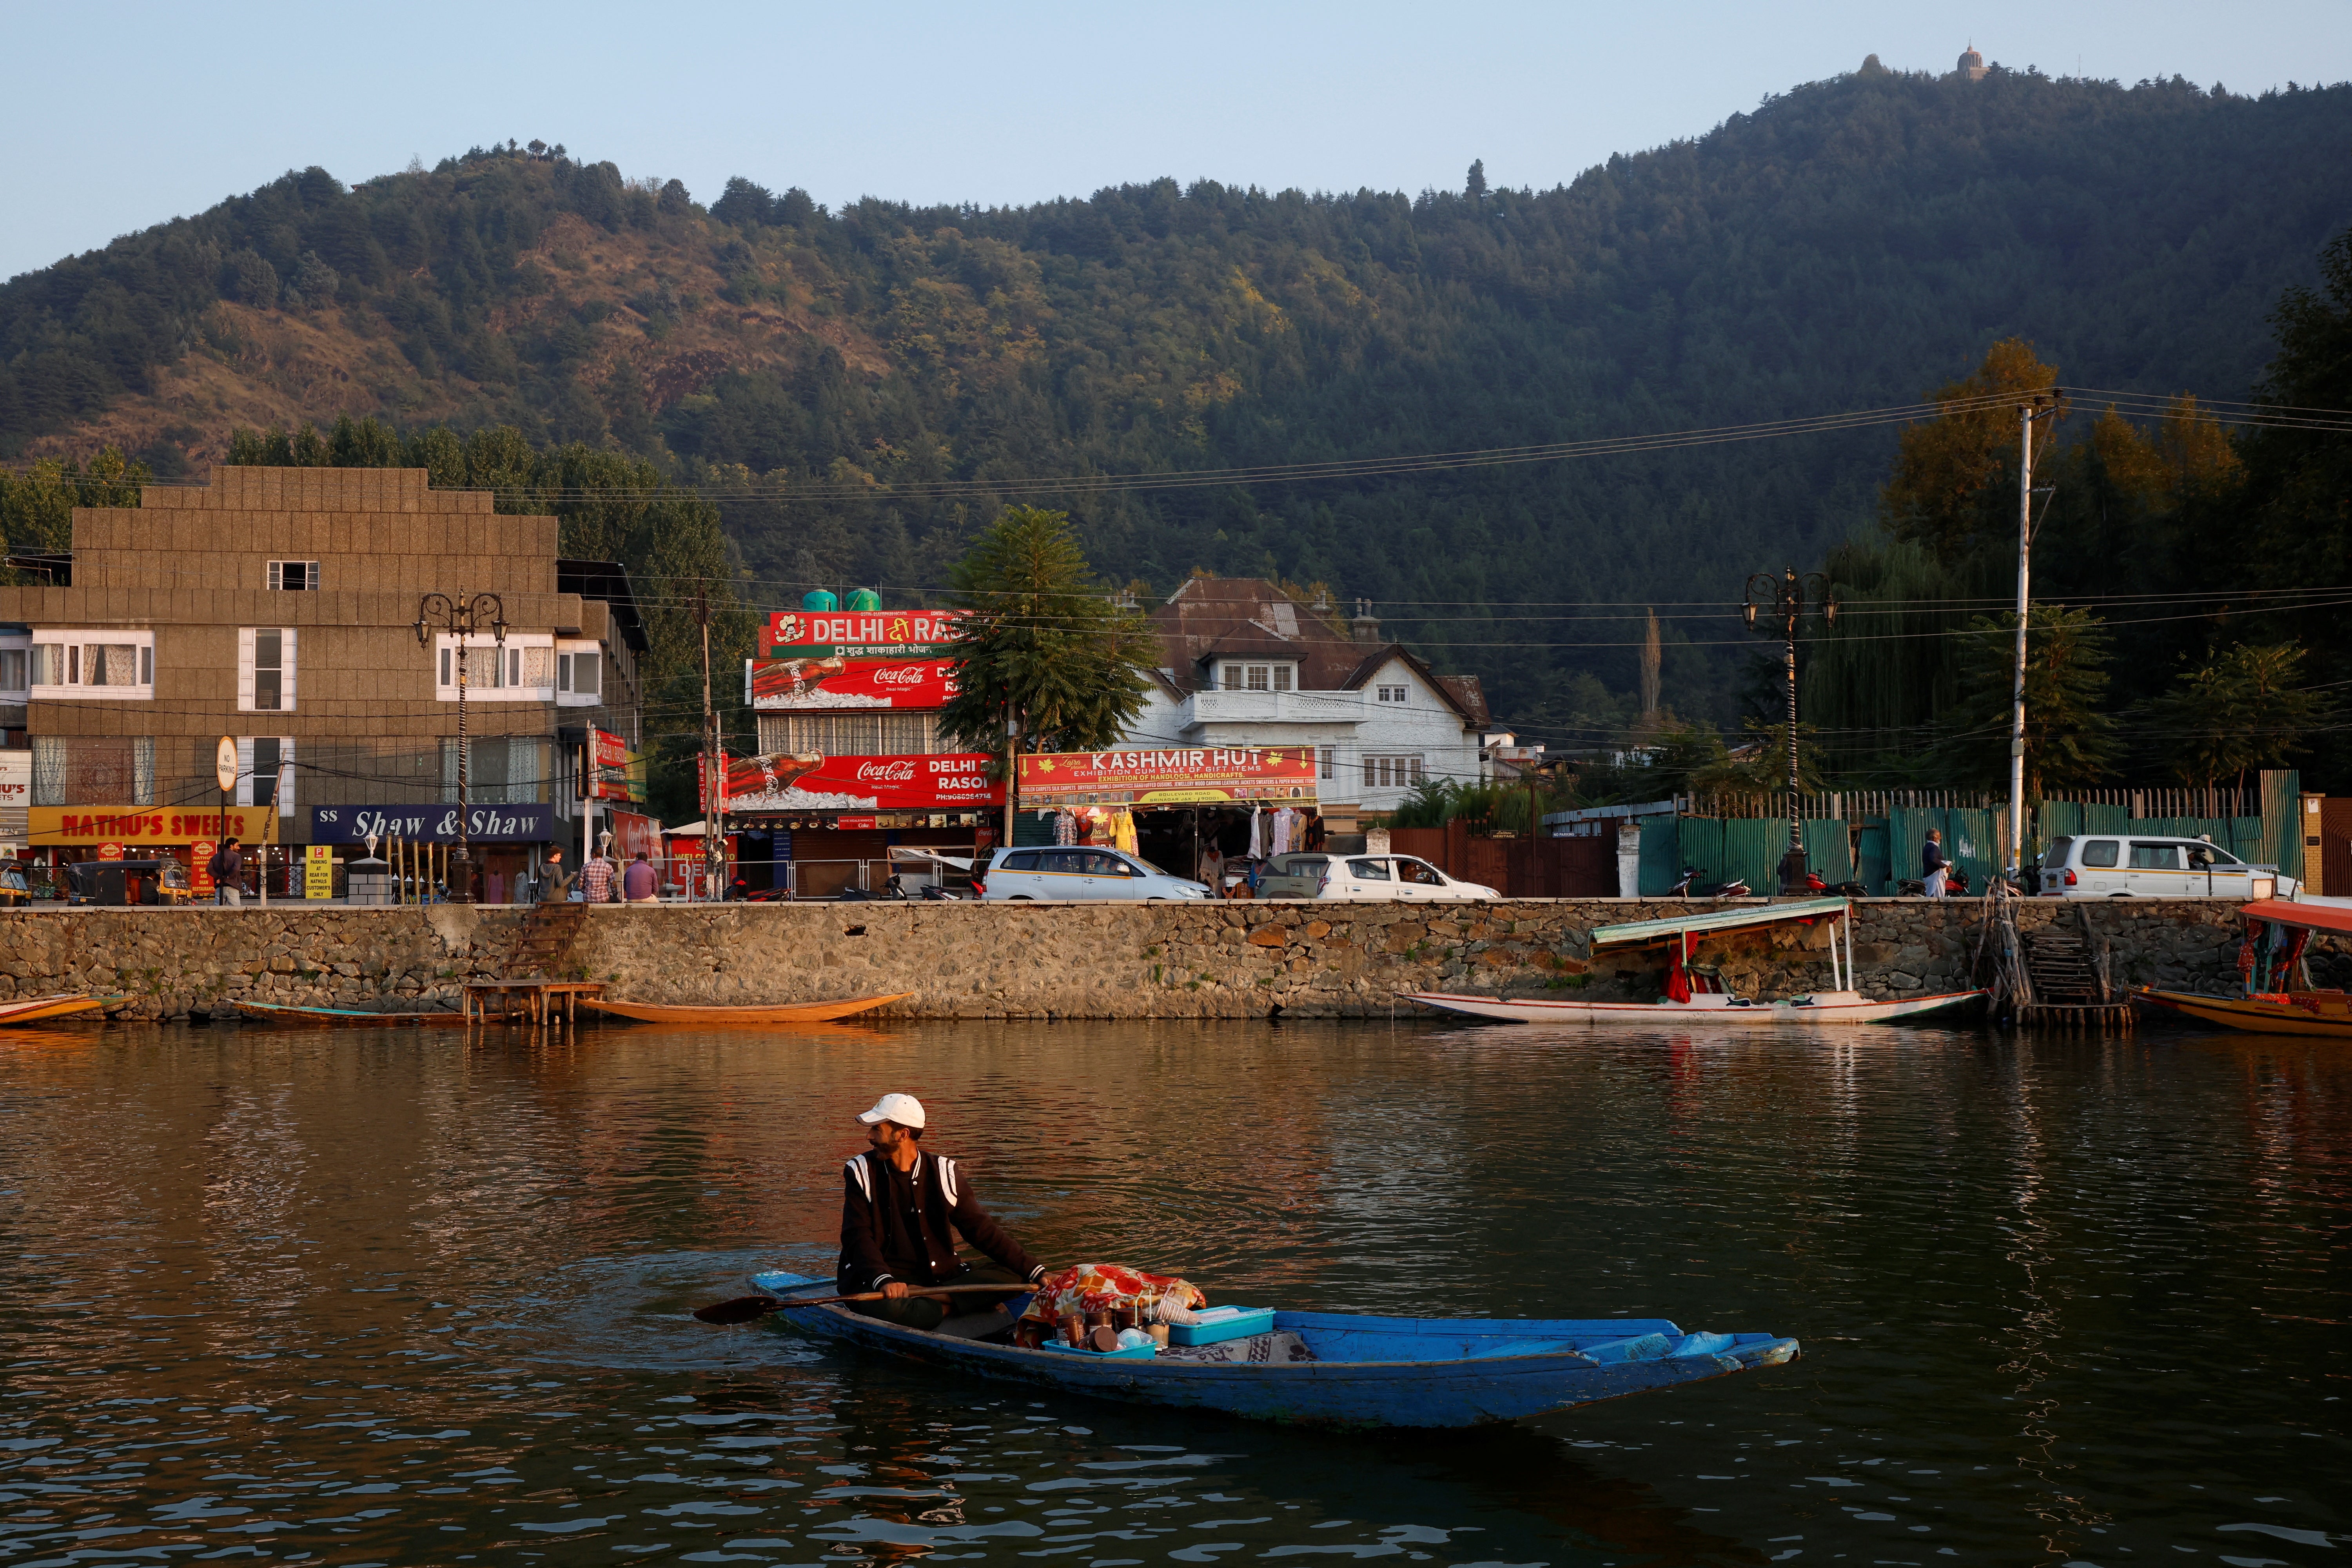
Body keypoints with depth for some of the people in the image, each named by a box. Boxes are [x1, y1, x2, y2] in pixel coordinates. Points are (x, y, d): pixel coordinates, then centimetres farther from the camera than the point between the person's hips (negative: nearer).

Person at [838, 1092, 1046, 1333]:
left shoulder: (943, 1174, 4)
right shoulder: (861, 1173, 0)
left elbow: (983, 1231, 4)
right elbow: (858, 1238, -9)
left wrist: (1036, 1273, -5)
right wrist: (885, 1281, -30)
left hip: (939, 1275, 4)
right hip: (878, 1276, -4)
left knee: (1012, 1278, -16)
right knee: (886, 1308, -40)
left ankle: (931, 1297, -27)